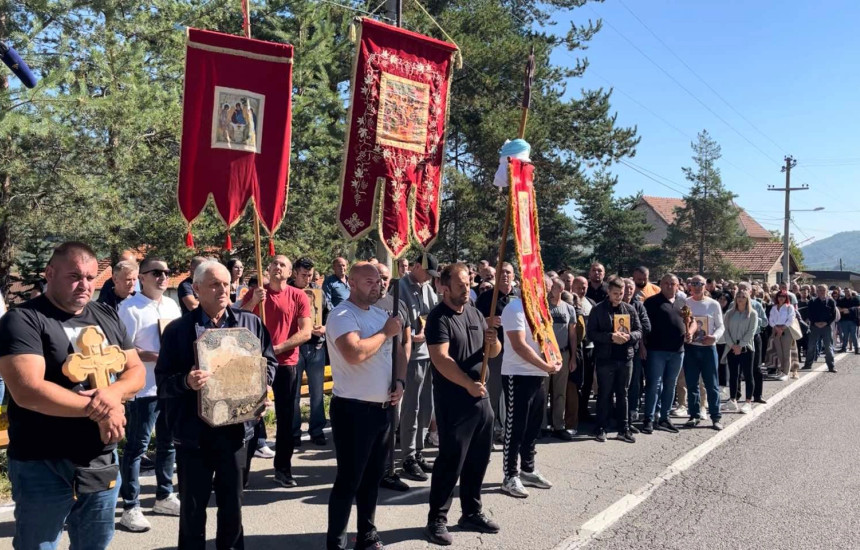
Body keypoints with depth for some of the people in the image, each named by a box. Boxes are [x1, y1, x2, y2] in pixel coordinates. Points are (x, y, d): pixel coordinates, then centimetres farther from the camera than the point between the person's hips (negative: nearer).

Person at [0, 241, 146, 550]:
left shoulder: (107, 317, 8)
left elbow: (136, 370, 8)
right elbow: (27, 391, -23)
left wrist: (114, 392, -14)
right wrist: (97, 409, -18)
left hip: (103, 462, 6)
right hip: (44, 467, -5)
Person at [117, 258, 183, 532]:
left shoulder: (172, 306, 11)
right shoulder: (130, 308, -10)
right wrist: (157, 358, -22)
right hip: (142, 389, -7)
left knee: (168, 443, 16)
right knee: (136, 447, 1)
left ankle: (164, 497, 30)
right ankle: (131, 507, 10)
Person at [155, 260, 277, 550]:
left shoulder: (251, 323, 4)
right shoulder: (178, 329, -3)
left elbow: (269, 362, 11)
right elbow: (162, 379, -4)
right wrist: (186, 381, -23)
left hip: (236, 427, 2)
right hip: (194, 431, -2)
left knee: (233, 502, 15)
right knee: (192, 506, 11)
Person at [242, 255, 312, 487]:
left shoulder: (299, 296, -1)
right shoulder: (255, 292, 4)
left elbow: (306, 332, -8)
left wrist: (277, 348, -16)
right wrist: (253, 302, -20)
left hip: (286, 363, 0)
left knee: (286, 418, 5)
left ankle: (283, 469, 15)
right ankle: (242, 468, 13)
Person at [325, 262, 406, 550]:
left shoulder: (381, 314, 11)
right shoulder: (342, 315, -15)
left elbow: (398, 351, 20)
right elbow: (355, 353, -31)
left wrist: (399, 381, 2)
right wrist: (386, 332, -17)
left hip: (383, 408, 8)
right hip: (353, 409, -8)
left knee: (372, 477, 17)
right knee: (349, 480, 1)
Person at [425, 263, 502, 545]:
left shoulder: (475, 313, 11)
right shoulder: (439, 318, -12)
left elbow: (494, 352, 14)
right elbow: (441, 359, -22)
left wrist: (493, 341, -9)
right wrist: (468, 384, -28)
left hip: (481, 398, 7)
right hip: (453, 402, -7)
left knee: (478, 458, 14)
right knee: (451, 461, -3)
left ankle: (472, 512, 28)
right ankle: (436, 520, 9)